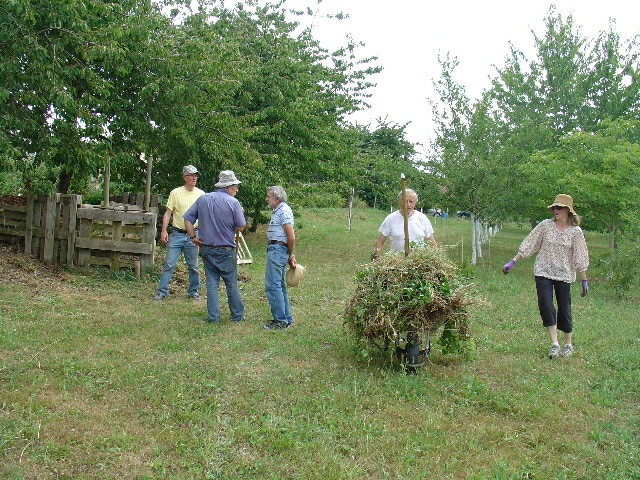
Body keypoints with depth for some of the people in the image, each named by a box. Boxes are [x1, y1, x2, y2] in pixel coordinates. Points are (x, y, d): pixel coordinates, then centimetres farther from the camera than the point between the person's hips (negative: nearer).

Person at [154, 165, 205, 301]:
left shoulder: (201, 194, 5)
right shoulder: (175, 193, 1)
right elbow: (168, 212, 1)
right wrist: (164, 230, -8)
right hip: (176, 234, -1)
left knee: (193, 267, 9)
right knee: (169, 264, 0)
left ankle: (193, 291, 23)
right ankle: (162, 291, 9)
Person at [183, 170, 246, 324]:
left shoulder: (202, 199, 4)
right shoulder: (233, 202, -9)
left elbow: (187, 218, 3)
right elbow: (240, 227, -7)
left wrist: (193, 237, 7)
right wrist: (241, 213, 10)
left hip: (206, 248, 4)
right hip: (226, 250, -4)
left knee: (211, 283, 9)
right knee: (231, 284, 9)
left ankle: (213, 317, 10)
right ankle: (237, 315, 19)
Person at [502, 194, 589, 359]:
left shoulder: (575, 231, -2)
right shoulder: (545, 225, -1)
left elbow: (580, 258, 2)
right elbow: (529, 245, 2)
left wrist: (584, 280, 2)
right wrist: (512, 262, 0)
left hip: (564, 275, 0)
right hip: (543, 272, 1)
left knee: (564, 310, 5)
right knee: (546, 306, -10)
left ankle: (568, 345, 23)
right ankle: (554, 344, -2)